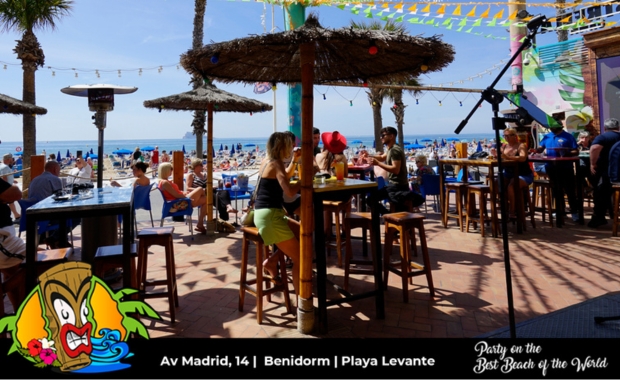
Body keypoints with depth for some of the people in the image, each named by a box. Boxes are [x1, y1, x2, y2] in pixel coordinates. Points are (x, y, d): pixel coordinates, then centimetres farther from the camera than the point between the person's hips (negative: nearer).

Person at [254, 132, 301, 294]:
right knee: (299, 258, -4)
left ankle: (272, 260, 15)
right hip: (269, 215, -10)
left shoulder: (267, 161, 13)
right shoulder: (276, 164, -14)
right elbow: (290, 191, -28)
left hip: (264, 213, 10)